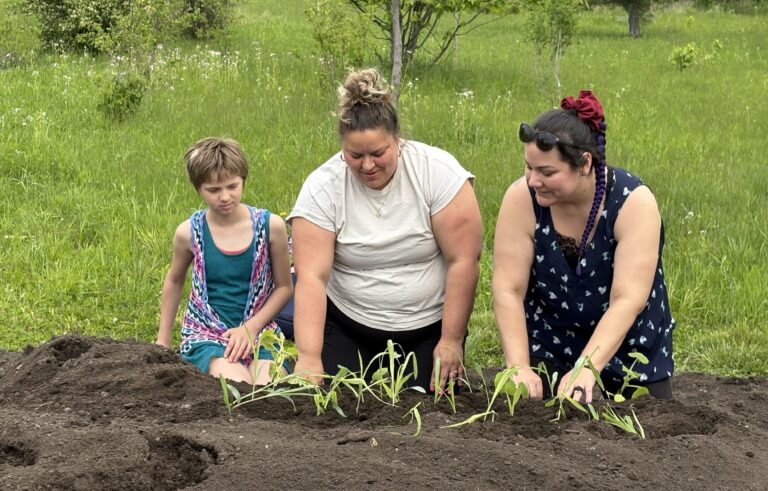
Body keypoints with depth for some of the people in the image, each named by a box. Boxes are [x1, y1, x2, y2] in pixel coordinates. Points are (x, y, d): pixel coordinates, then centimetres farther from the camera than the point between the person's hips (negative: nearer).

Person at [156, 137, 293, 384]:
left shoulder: (270, 226, -5)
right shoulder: (189, 233, -3)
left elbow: (284, 286, 5)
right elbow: (174, 282, 16)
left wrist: (251, 327, -8)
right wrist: (162, 341, 18)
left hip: (258, 329, 2)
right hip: (206, 333, -1)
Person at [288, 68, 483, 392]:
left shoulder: (437, 171, -15)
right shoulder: (322, 187, -13)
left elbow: (463, 260, -14)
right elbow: (312, 277, -18)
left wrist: (452, 341, -13)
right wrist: (309, 357, -26)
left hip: (429, 328, 0)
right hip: (348, 329, 1)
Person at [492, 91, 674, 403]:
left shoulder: (634, 202, -22)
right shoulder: (522, 198, -18)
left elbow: (627, 300, -28)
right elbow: (508, 290, -20)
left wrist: (587, 369, -39)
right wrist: (519, 367, -30)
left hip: (629, 350, -1)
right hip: (547, 350, 1)